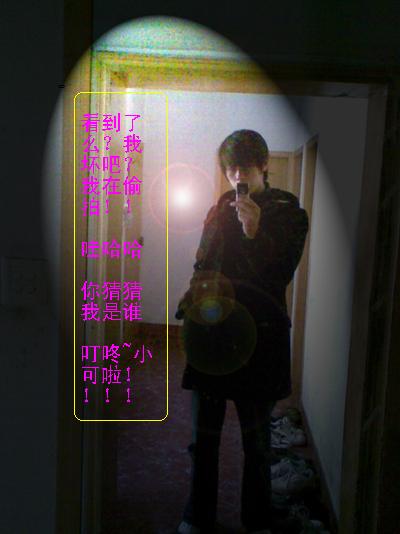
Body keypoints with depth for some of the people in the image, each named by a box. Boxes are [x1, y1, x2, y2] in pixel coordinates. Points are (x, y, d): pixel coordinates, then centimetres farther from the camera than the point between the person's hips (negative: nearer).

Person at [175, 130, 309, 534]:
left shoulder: (289, 213, 0)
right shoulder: (221, 210, 11)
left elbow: (280, 275, -9)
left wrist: (254, 232, -22)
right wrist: (200, 292, -5)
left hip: (258, 334, -3)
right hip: (212, 333, 3)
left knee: (257, 437, 10)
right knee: (204, 433, 10)